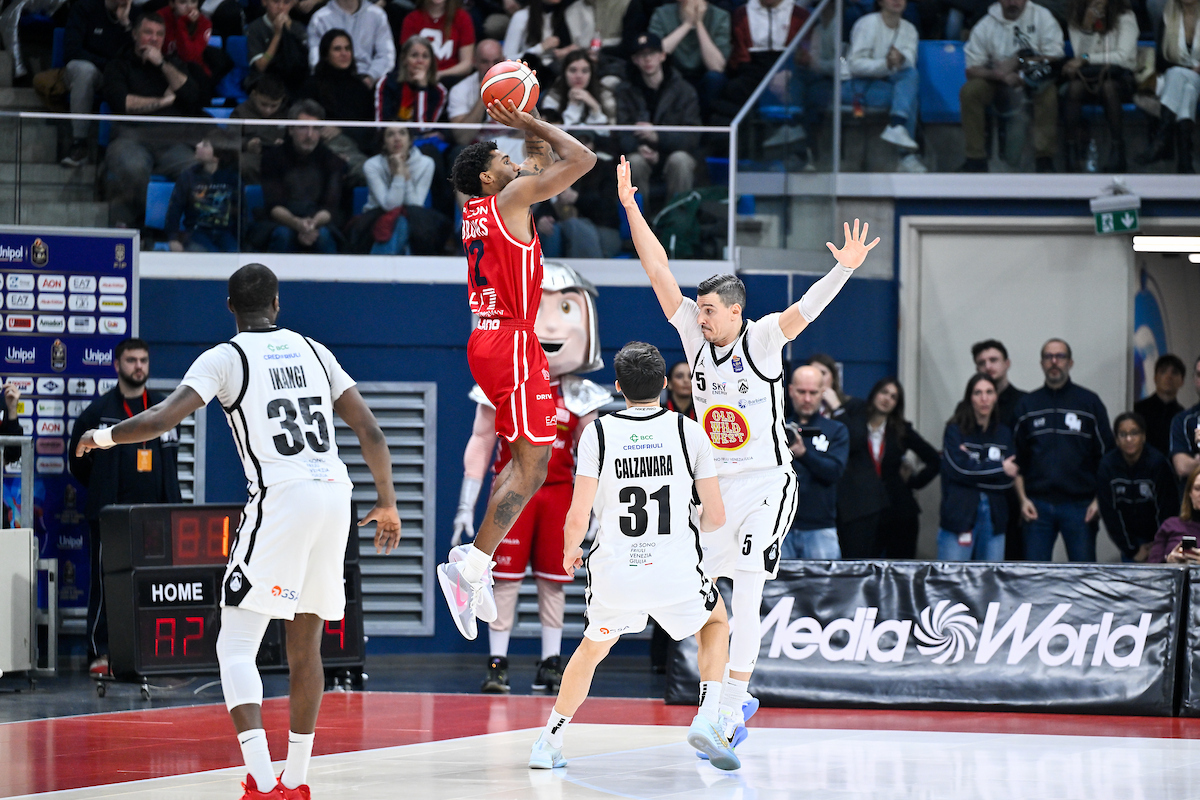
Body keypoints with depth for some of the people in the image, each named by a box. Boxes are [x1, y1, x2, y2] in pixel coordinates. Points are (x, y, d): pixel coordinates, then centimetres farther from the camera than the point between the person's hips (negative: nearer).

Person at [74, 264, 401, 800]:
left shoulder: (225, 358, 1)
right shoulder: (314, 351, 17)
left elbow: (163, 419, -11)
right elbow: (371, 433, 14)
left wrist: (103, 436, 6)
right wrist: (386, 503, 26)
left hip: (280, 499, -6)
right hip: (334, 495, 6)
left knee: (236, 648, -4)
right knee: (304, 644, 18)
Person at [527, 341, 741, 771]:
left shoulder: (598, 432, -3)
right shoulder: (689, 431, -1)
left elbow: (578, 517, -7)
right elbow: (715, 515, 2)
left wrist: (569, 551, 15)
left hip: (614, 574, 1)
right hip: (676, 573, -1)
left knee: (593, 647, 30)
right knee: (715, 622, 30)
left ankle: (548, 744, 32)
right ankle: (707, 719, 11)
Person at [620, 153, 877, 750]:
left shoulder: (762, 340, -12)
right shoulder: (694, 333, 1)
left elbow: (803, 310, -29)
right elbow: (658, 270, 0)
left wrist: (844, 269, -46)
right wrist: (630, 206, -4)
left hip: (764, 482, -6)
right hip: (712, 480, 6)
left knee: (745, 593, -12)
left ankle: (731, 702, -10)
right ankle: (731, 695, 19)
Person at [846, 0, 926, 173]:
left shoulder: (909, 29, 13)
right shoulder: (867, 24, -4)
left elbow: (910, 63, -7)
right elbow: (854, 64, -15)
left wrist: (901, 59, -33)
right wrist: (885, 64, -31)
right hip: (863, 86, -5)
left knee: (911, 74, -29)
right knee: (910, 96, -29)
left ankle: (896, 127, -46)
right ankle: (906, 156, -35)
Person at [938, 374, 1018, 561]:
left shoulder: (1004, 433, 13)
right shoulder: (955, 430, 4)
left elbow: (1008, 480, 3)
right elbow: (958, 468, -11)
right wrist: (1000, 469, -4)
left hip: (994, 517, 3)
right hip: (959, 515, -3)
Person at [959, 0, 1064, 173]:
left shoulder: (1042, 16, -7)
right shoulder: (986, 25, -5)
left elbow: (1055, 59, -13)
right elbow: (972, 69, -9)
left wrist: (1017, 62, -22)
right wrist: (1002, 75, -28)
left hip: (1035, 80, -2)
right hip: (998, 82, 2)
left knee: (1049, 90, -35)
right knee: (969, 91, -26)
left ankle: (1045, 161, -27)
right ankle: (975, 160, -17)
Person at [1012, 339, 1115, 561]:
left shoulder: (1089, 402, 7)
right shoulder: (1027, 405, 12)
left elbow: (1106, 455, 6)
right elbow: (1016, 458, 12)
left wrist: (1099, 500, -3)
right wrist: (1023, 499, 1)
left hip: (1079, 504, -1)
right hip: (1038, 505, 1)